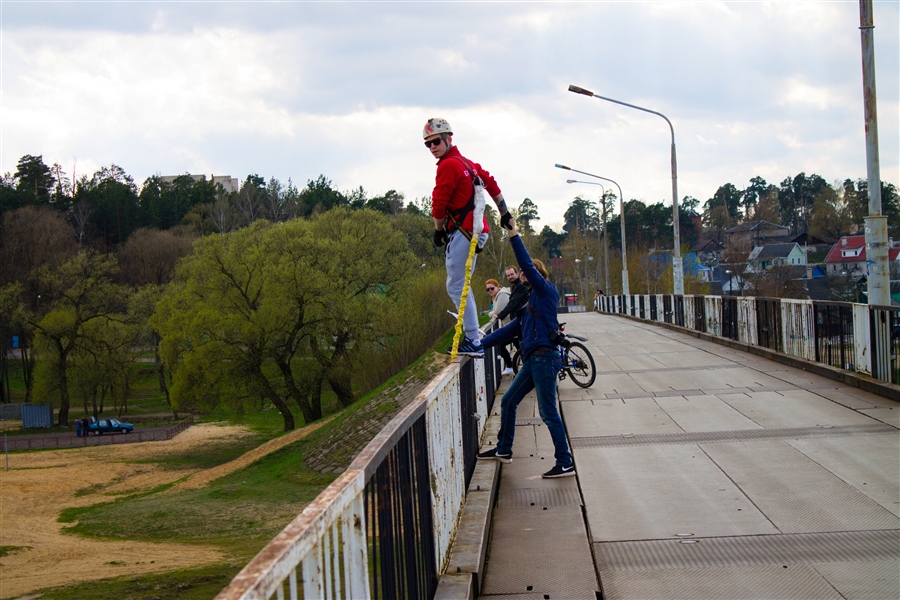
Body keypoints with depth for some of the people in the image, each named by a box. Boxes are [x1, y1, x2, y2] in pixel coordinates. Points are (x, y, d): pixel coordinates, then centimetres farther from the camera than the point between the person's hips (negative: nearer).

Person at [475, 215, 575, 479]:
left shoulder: (546, 290, -2)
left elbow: (527, 264, -14)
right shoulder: (529, 302, 22)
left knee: (548, 412, -10)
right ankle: (504, 450, 30)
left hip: (545, 357, -10)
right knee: (508, 401, 17)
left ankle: (565, 463, -8)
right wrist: (480, 345, 22)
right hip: (532, 360, 10)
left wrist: (514, 235, -14)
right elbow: (510, 330, 24)